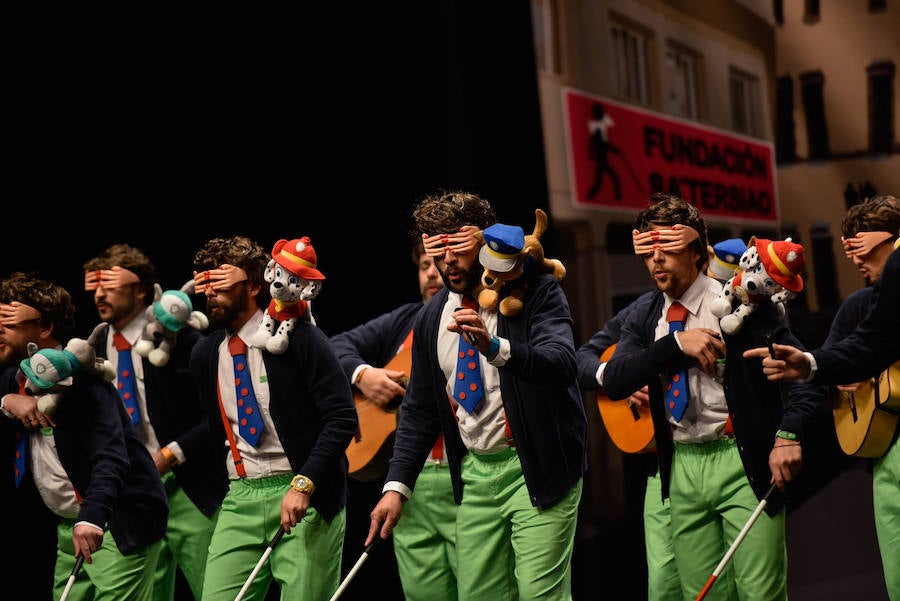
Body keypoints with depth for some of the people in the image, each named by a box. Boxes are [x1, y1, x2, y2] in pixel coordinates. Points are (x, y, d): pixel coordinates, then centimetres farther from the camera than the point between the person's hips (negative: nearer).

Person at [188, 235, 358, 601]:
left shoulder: (297, 337, -8)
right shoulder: (204, 354, 10)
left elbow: (343, 416, -13)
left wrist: (303, 484, -20)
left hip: (305, 495, -5)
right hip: (239, 499, 5)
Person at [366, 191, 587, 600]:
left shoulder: (536, 292, -7)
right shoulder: (432, 318, 9)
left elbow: (563, 364, -23)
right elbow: (419, 410, 13)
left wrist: (495, 347, -39)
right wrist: (397, 485, 5)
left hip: (537, 469, -5)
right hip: (475, 474, 5)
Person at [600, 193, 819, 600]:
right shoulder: (643, 322, 10)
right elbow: (613, 381, -5)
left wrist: (788, 434, -18)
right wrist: (676, 343, -15)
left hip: (743, 461, -4)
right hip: (682, 467, 4)